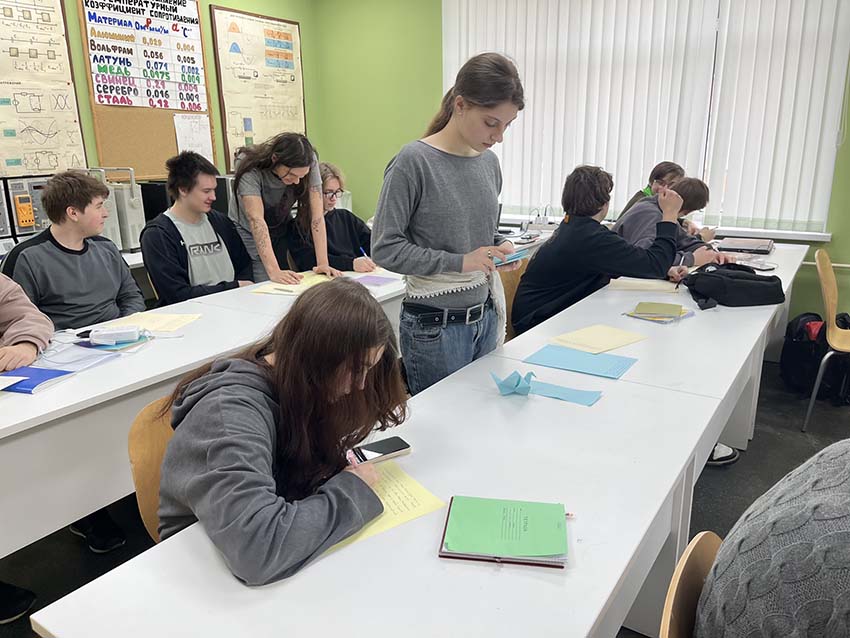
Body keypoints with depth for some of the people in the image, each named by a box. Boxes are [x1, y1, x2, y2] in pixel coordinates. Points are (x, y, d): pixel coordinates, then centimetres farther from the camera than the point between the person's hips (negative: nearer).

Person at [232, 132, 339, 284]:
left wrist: (323, 263, -32)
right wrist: (274, 271, -46)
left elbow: (316, 214, -25)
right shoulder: (249, 165, -31)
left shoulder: (309, 163, -24)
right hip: (249, 231, -3)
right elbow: (256, 219, -38)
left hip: (282, 227, 3)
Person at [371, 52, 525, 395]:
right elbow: (385, 248, -15)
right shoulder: (414, 162, -15)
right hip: (436, 326, -6)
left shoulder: (489, 162, 5)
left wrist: (500, 246, -2)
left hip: (485, 316, 6)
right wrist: (460, 262, -20)